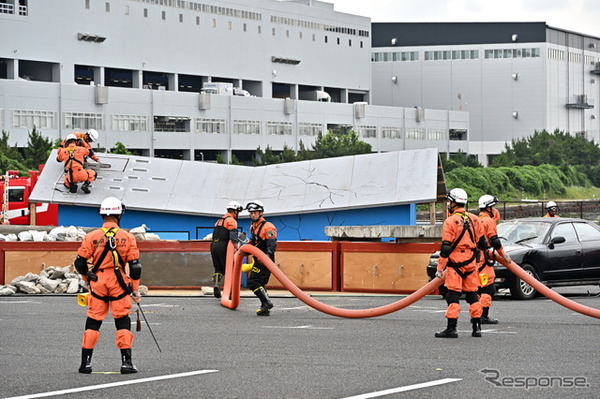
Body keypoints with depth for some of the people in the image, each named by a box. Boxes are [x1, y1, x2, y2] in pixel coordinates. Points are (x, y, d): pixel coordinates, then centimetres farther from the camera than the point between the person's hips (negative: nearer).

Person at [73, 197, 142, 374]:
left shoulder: (92, 236, -3)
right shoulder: (127, 238, -2)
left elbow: (80, 263, -1)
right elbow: (135, 266, -2)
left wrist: (88, 277, 19)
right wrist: (135, 290, 7)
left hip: (98, 283, 1)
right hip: (120, 284, -1)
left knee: (93, 322, 9)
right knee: (123, 322, 7)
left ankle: (86, 362, 9)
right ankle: (126, 362, 1)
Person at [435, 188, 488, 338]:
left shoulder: (450, 221, -11)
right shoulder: (475, 219, 7)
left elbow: (446, 248, -14)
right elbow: (483, 243, 13)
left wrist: (440, 268, -9)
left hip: (455, 263, -5)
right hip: (471, 264, 6)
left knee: (453, 296, -4)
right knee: (472, 295, 11)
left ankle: (451, 328, -7)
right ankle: (477, 327, 11)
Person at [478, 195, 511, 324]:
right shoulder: (489, 221, -9)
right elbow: (495, 241, -12)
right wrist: (503, 254, -1)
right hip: (483, 259, -9)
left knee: (478, 288, 15)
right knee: (488, 288, -7)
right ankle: (484, 316, -11)